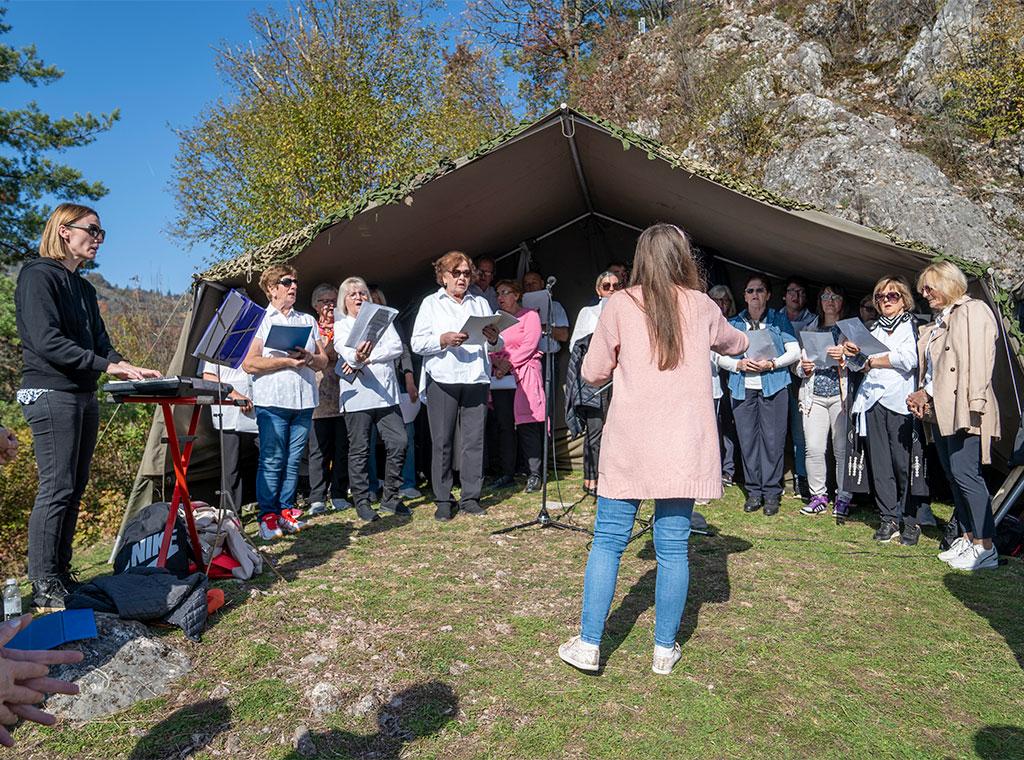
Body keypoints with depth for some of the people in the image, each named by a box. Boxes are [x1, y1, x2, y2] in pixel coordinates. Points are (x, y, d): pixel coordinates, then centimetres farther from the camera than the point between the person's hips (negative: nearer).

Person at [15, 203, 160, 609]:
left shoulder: (83, 287, 19)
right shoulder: (39, 275, -6)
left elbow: (99, 342, 15)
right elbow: (46, 341, -18)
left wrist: (129, 368, -3)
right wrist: (107, 365, -22)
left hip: (84, 397, 9)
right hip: (51, 393, -8)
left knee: (73, 490, 10)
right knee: (56, 489, -7)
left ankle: (62, 576, 19)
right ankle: (44, 586, 2)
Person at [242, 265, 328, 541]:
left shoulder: (308, 320, 19)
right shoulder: (260, 320, 4)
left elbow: (323, 361, 15)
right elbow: (249, 363, -6)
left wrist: (308, 358, -7)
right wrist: (286, 361, -13)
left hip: (304, 400, 4)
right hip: (272, 400, -4)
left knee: (294, 460, 7)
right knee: (271, 460, -4)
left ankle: (286, 510, 16)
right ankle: (267, 516, 3)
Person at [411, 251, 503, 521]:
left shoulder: (481, 303, 20)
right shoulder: (431, 303, 12)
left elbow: (497, 346, 15)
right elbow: (417, 342, 0)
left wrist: (493, 339, -7)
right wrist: (443, 340, -15)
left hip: (476, 379, 3)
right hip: (442, 380, -2)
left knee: (474, 439, 1)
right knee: (442, 441, -2)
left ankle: (470, 497, 10)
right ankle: (443, 501, 6)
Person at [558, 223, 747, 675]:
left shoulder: (620, 305, -2)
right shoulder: (702, 307, 6)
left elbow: (593, 373, 1)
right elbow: (737, 344, 26)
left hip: (628, 442, -2)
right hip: (684, 445, 2)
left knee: (608, 540, 7)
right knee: (673, 546, 9)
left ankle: (588, 644, 14)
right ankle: (664, 649, 20)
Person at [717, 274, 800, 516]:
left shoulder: (779, 320, 7)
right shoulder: (734, 323, 11)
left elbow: (794, 352, 2)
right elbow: (721, 357, 9)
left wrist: (772, 364, -12)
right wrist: (739, 364, -10)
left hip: (773, 386, -2)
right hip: (742, 388, 2)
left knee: (773, 439, -2)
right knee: (747, 439, 3)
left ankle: (771, 492, 7)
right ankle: (754, 491, 13)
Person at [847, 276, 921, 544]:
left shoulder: (913, 326, 4)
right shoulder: (873, 328, 22)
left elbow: (908, 359, -12)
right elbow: (860, 364, 24)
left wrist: (873, 361, -2)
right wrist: (853, 351, 3)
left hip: (899, 401, -5)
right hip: (873, 401, 5)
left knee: (904, 462, -7)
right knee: (879, 463, 3)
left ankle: (911, 521, 4)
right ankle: (889, 518, 10)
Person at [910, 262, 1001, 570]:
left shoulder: (973, 310, -3)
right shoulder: (938, 321, 22)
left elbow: (978, 360, -14)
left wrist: (974, 405, -22)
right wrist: (924, 393, 6)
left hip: (964, 411, -9)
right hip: (940, 410, 9)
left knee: (965, 473, -11)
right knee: (953, 474, 10)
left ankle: (985, 547, -4)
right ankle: (968, 538, 18)